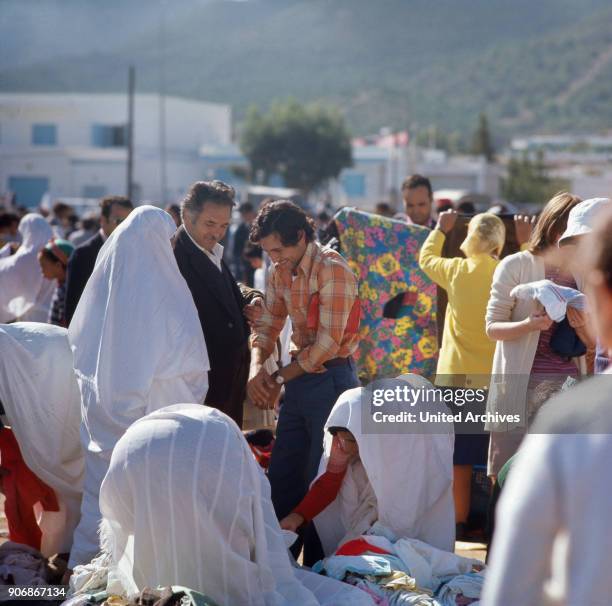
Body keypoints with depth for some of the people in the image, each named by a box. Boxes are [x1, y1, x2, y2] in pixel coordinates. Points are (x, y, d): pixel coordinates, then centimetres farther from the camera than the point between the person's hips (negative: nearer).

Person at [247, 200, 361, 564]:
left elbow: (328, 343, -19)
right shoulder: (280, 273, 9)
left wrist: (281, 378, -12)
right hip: (299, 380, 8)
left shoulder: (332, 270, -16)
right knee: (282, 479, 11)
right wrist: (256, 366, -13)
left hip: (330, 379, -8)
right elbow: (267, 325, 8)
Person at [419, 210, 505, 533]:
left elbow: (425, 257, 14)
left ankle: (460, 520, 9)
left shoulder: (456, 270, -4)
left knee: (459, 455, 6)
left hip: (457, 376, 0)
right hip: (497, 377, 0)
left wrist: (440, 230, 31)